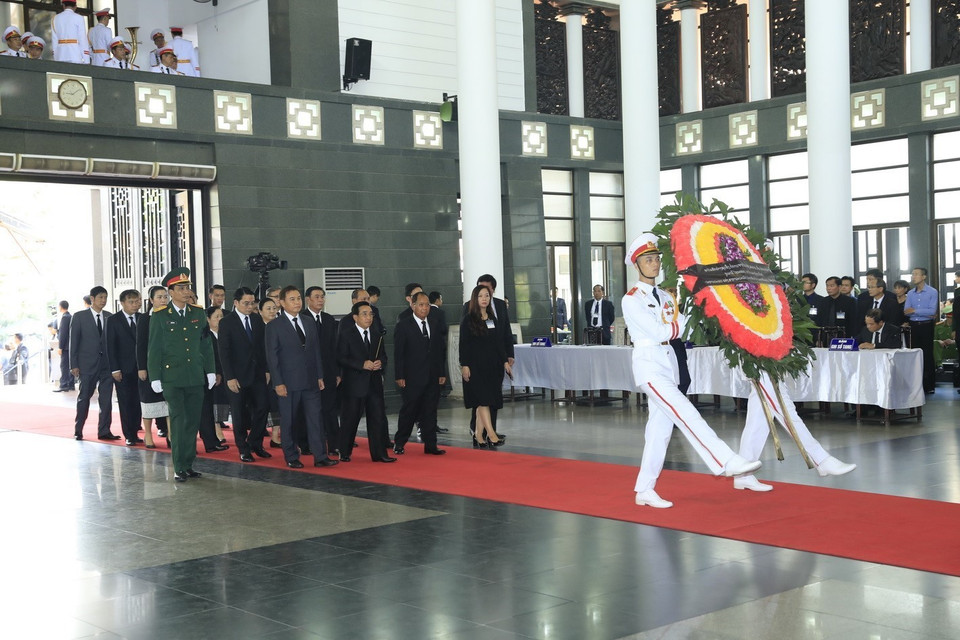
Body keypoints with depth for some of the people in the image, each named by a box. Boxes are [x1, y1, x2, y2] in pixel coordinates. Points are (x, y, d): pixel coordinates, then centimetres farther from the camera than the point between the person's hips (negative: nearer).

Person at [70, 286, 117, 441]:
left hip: (107, 364, 3)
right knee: (84, 396, 4)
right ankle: (78, 430, 16)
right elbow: (73, 341, -1)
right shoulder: (80, 317, 0)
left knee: (106, 398, 1)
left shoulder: (110, 317, 9)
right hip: (87, 364, -3)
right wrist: (74, 365, -7)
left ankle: (104, 431, 6)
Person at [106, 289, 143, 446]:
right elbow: (110, 346, -2)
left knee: (138, 402, 2)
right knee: (126, 403, 1)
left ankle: (135, 433, 12)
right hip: (123, 369, -2)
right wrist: (114, 369, -9)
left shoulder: (143, 319, 7)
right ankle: (129, 436, 8)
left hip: (140, 367, 2)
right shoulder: (113, 320, 0)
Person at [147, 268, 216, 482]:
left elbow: (206, 344, 13)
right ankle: (179, 467, -2)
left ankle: (189, 464, 16)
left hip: (195, 377, 4)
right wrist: (154, 377, -4)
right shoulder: (160, 316, -1)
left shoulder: (198, 313, 9)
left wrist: (211, 370, 9)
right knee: (178, 420, -7)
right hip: (172, 377, -4)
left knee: (193, 421, 7)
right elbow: (154, 349, 0)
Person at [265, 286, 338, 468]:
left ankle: (320, 457, 4)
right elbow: (272, 357, -6)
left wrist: (320, 376, 8)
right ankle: (291, 458, 13)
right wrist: (278, 383, -12)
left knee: (315, 419, 1)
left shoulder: (309, 326, 14)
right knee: (288, 421, 4)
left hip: (311, 382, 4)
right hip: (288, 383, -4)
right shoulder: (274, 327, -3)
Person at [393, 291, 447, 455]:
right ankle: (399, 444, 13)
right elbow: (398, 354, -6)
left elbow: (441, 349, 13)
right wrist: (399, 377, -10)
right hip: (412, 379, -4)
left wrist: (442, 373, 8)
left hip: (432, 378, 4)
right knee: (409, 411, 1)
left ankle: (430, 445, 12)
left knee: (430, 411, 7)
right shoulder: (403, 326, -5)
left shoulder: (435, 323, 10)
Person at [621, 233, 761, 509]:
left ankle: (644, 490, 11)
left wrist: (670, 325, -13)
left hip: (668, 361, 7)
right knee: (685, 414, -17)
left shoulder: (665, 296, 16)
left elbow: (680, 328, 5)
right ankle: (726, 462, -23)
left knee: (660, 428, 6)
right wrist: (676, 323, -1)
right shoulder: (631, 299, -6)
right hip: (649, 363, -7)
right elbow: (660, 333, -13)